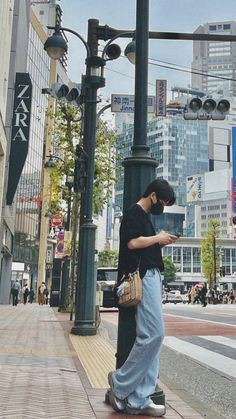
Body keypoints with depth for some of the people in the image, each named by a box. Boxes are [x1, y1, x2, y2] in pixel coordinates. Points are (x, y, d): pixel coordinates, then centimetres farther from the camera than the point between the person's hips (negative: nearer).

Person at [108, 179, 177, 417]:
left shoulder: (145, 217, 24)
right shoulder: (133, 213, -4)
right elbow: (132, 242, -17)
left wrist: (161, 243, 10)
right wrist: (158, 238, -5)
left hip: (151, 277, 10)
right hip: (143, 277, -10)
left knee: (151, 337, 4)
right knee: (154, 334, -14)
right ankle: (120, 384, 1)